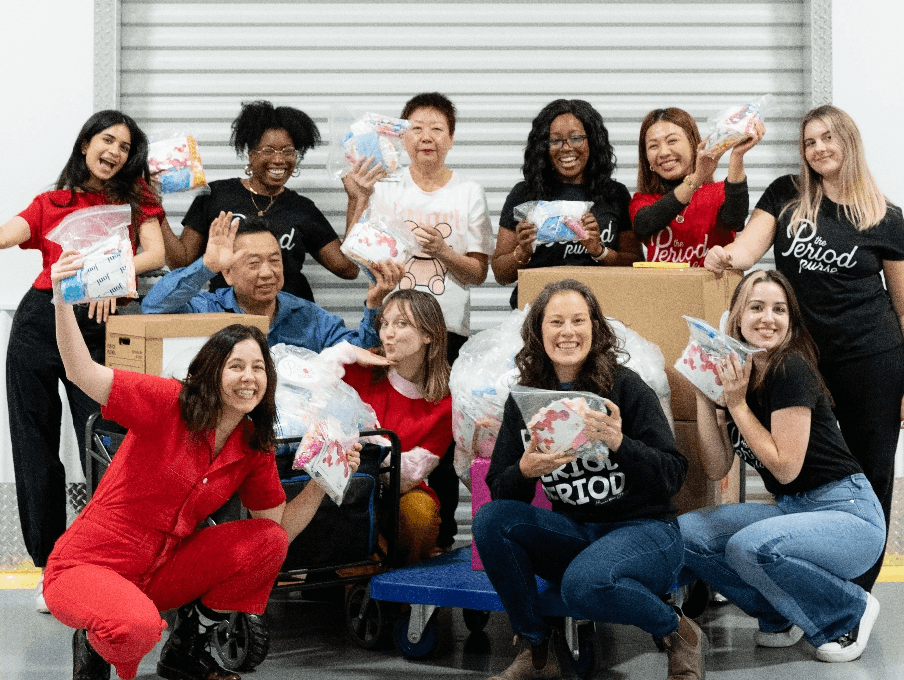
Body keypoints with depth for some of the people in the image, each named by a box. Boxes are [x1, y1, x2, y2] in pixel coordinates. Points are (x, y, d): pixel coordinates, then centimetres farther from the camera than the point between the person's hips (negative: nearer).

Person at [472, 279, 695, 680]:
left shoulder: (625, 387, -8)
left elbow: (673, 476, -12)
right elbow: (500, 492, 1)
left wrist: (620, 444, -29)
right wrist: (524, 471, -22)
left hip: (643, 530, -4)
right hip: (573, 534, 5)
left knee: (584, 584, -35)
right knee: (491, 518, -20)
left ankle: (677, 632, -3)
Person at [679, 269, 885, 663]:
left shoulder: (791, 371, -17)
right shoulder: (735, 374, 5)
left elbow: (786, 467, -19)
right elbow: (716, 468, 2)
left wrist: (737, 405, -17)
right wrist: (705, 396, -6)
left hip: (847, 514, -7)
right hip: (792, 511, 7)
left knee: (750, 546, -33)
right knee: (687, 532, -9)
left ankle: (851, 613, -5)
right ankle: (784, 616, 7)